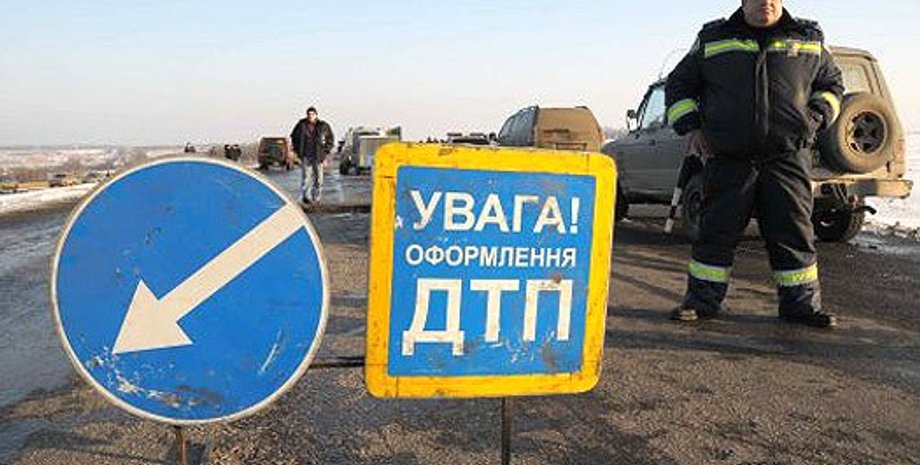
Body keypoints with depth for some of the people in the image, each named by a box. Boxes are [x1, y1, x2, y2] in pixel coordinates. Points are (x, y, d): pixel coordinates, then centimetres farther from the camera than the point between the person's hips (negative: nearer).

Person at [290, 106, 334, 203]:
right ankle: (305, 196, -9)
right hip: (305, 156, -1)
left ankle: (316, 197, 15)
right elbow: (294, 137, 14)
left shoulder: (323, 126, -1)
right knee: (305, 176, -10)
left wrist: (325, 151, 2)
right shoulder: (301, 125, -1)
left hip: (318, 156, 1)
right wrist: (297, 150, 7)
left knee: (318, 177, 4)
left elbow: (330, 139, 10)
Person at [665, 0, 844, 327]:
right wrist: (690, 127, 4)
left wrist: (817, 118, 6)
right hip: (728, 157, -1)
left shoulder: (810, 41, 13)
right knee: (716, 229, 0)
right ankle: (703, 300, 10)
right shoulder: (712, 39, 9)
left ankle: (801, 303, 15)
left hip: (788, 157, 1)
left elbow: (832, 83, 25)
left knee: (794, 231, 3)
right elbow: (678, 85, 16)